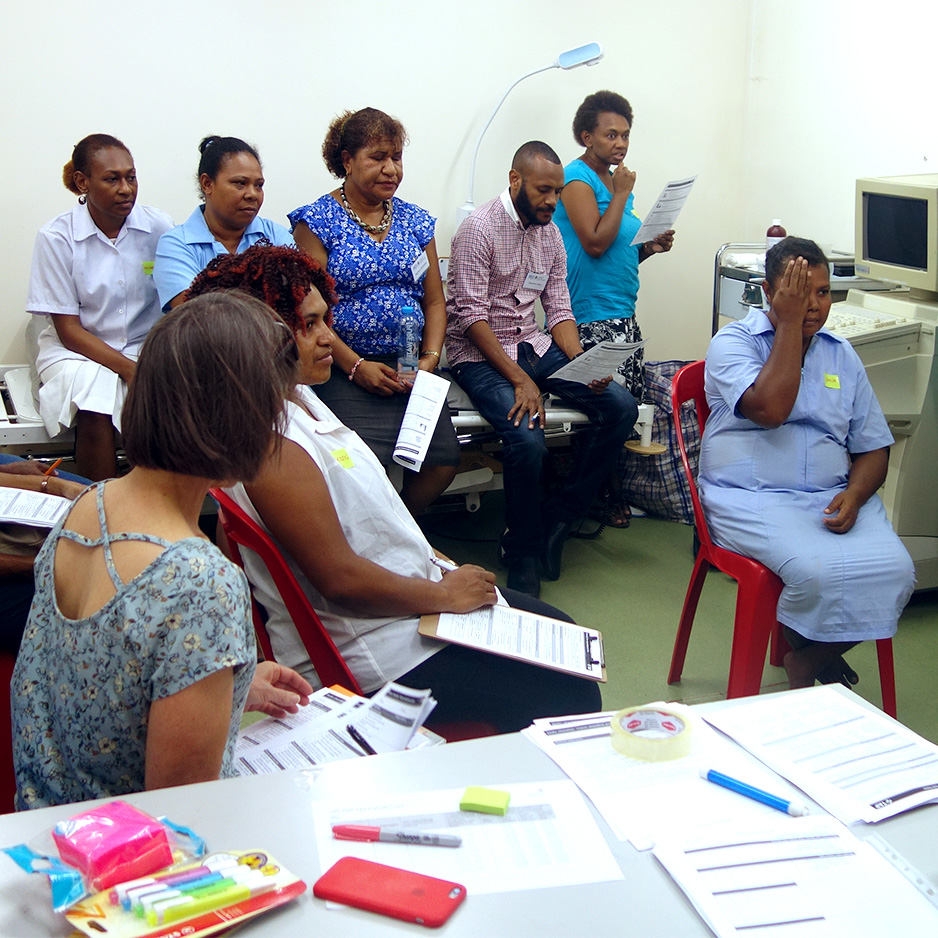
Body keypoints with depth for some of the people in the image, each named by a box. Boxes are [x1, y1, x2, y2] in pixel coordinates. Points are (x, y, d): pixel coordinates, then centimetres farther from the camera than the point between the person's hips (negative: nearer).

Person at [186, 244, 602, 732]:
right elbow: (340, 578, -27)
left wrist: (436, 564, 8)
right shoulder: (273, 444, -26)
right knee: (562, 706, -9)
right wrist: (444, 594, -15)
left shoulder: (299, 396, 6)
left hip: (417, 590, 11)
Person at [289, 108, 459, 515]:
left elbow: (434, 301, 16)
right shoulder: (318, 221, 2)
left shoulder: (415, 220, 16)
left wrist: (430, 358, -1)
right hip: (346, 370, -4)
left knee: (444, 459, -16)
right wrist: (356, 366, -12)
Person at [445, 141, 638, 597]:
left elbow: (559, 310, 10)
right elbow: (472, 316, -17)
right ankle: (521, 551, -6)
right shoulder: (479, 229, -11)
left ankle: (558, 519, -3)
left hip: (535, 346, 7)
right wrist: (519, 379, -24)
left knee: (621, 407, -11)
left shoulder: (550, 234, 12)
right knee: (528, 439, -31)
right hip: (481, 356, -7)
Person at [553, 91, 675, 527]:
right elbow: (595, 243, -18)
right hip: (592, 316, -9)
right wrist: (621, 194, -11)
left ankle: (615, 487, 14)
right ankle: (608, 496, 2)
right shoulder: (577, 177, -8)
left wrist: (651, 246, 7)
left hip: (623, 312, 9)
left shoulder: (616, 179, 18)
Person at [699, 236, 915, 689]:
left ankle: (809, 660, 1)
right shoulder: (732, 343, 1)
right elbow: (770, 409, -19)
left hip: (831, 498, 5)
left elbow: (873, 448, 15)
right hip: (751, 499, -5)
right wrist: (790, 323, -11)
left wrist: (853, 496, -7)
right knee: (819, 571, -32)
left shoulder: (842, 355, 16)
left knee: (894, 570, -22)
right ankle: (816, 656, 3)